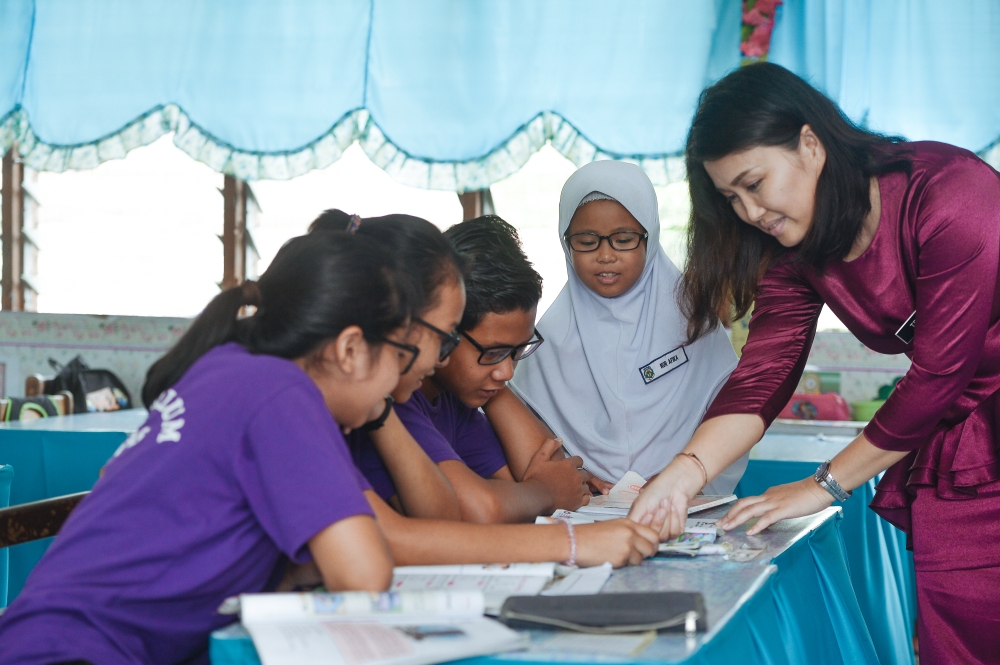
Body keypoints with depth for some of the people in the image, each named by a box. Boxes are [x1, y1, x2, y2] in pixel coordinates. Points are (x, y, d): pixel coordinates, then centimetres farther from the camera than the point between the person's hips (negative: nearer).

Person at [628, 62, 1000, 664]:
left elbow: (940, 373, -20)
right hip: (950, 444, 6)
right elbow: (763, 376, -6)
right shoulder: (796, 254, 1)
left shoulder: (952, 195, -21)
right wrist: (685, 472, -24)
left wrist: (827, 485, -14)